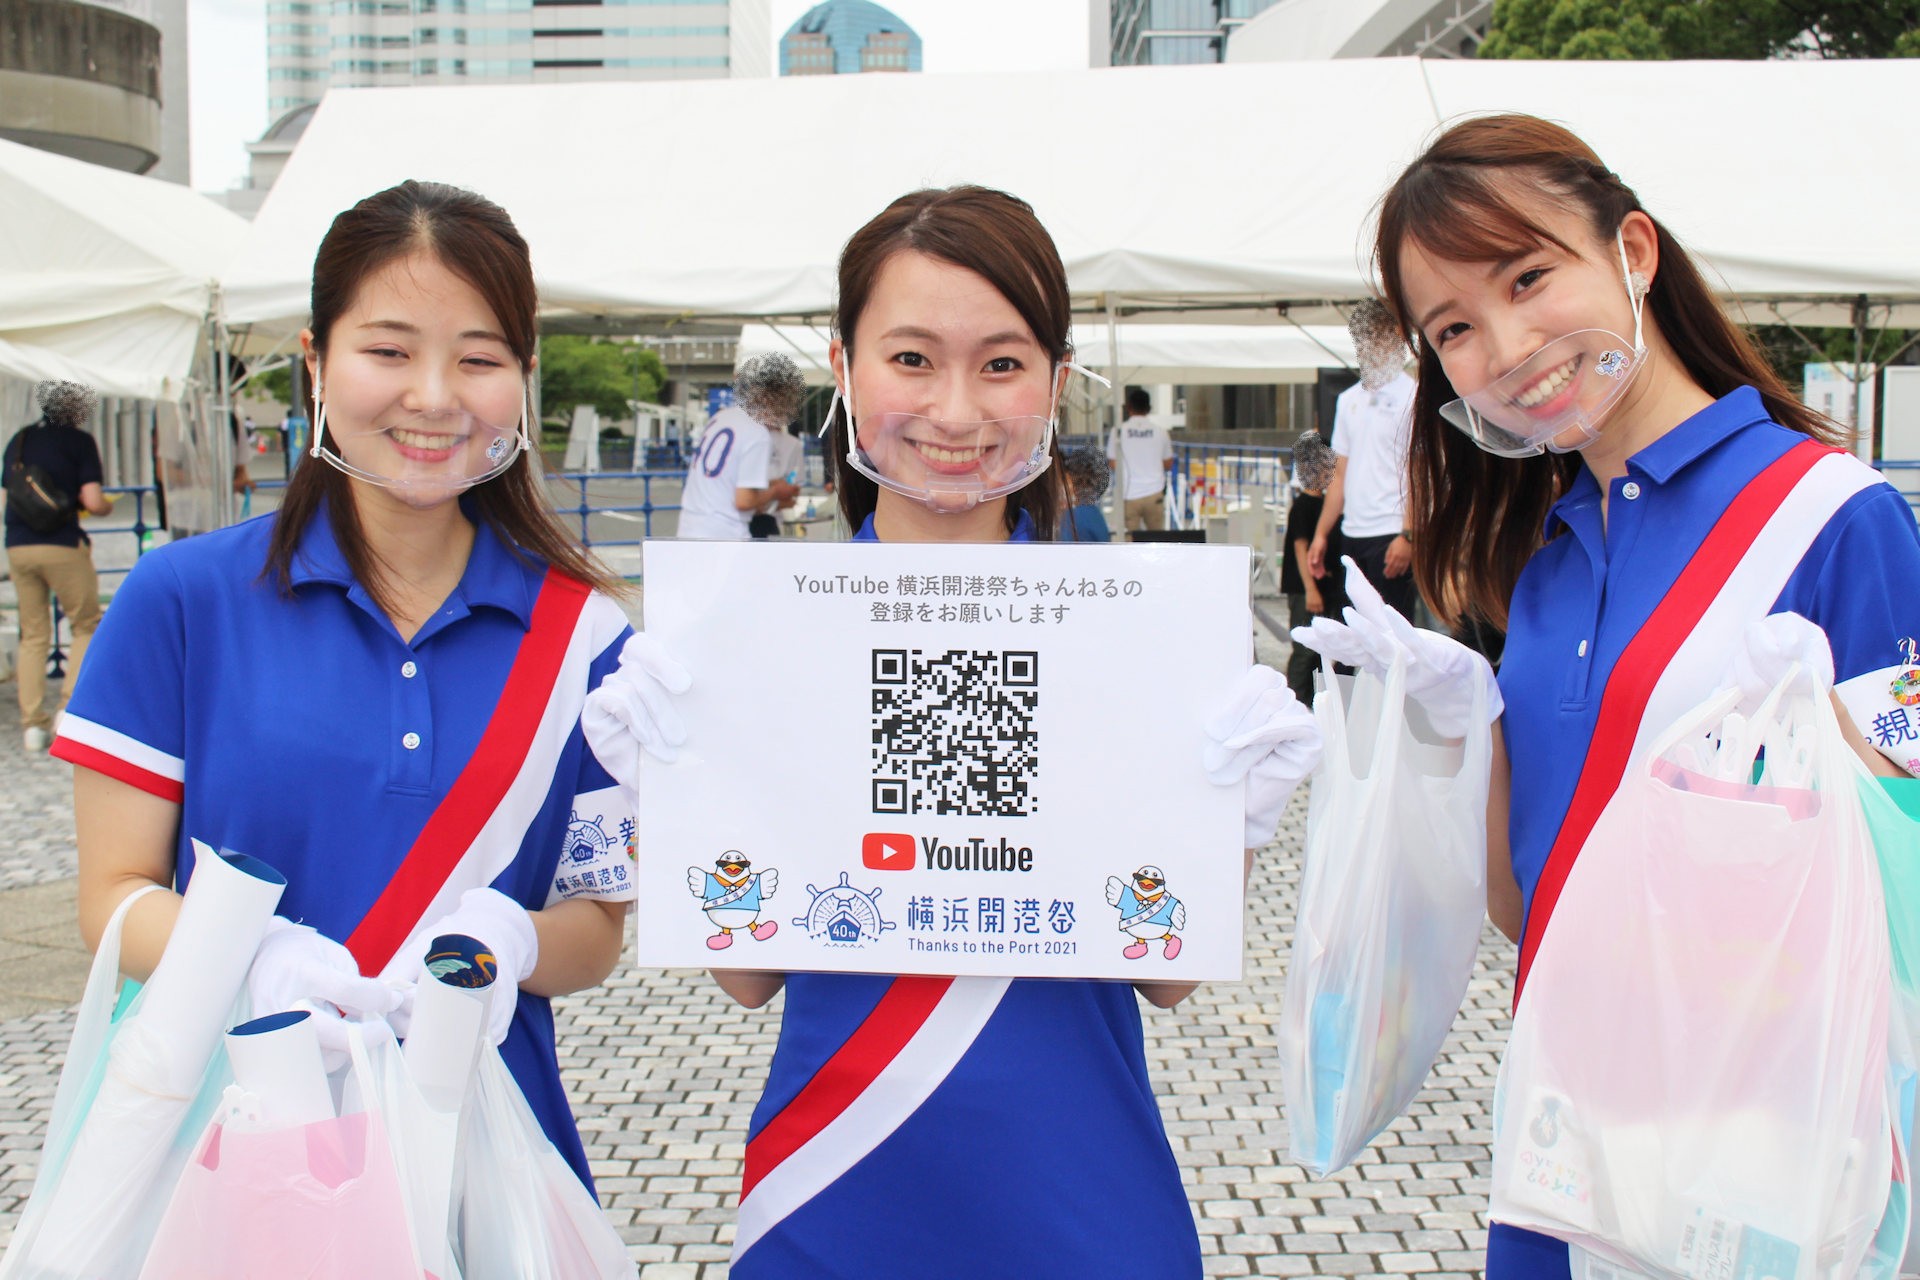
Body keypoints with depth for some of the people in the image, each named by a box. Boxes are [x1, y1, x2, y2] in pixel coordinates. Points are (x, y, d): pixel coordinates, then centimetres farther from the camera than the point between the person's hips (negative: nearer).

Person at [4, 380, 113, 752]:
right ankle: (73, 704, -3)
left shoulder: (18, 439, 13)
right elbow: (93, 502, -10)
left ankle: (33, 722, 9)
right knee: (86, 624, 10)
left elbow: (8, 494, 18)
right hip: (62, 546, -5)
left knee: (33, 634, 11)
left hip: (17, 547, 5)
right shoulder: (80, 442, -2)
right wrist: (107, 504, 12)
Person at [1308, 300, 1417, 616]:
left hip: (1390, 535, -6)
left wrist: (1408, 535, -19)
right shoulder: (1348, 400, 17)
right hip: (1352, 535, 7)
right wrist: (1321, 533, 13)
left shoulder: (1412, 397, -4)